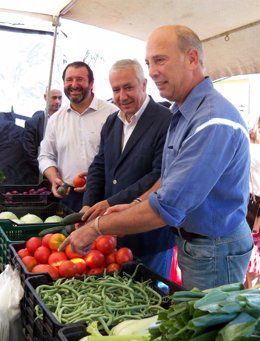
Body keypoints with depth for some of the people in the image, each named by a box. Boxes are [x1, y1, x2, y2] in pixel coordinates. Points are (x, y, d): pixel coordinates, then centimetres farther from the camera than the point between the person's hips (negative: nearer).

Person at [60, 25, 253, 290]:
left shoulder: (214, 121, -26)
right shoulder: (182, 114, 7)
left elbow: (167, 208, -29)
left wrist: (95, 228, -20)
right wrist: (136, 208, 2)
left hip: (215, 251, -8)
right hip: (190, 243, 9)